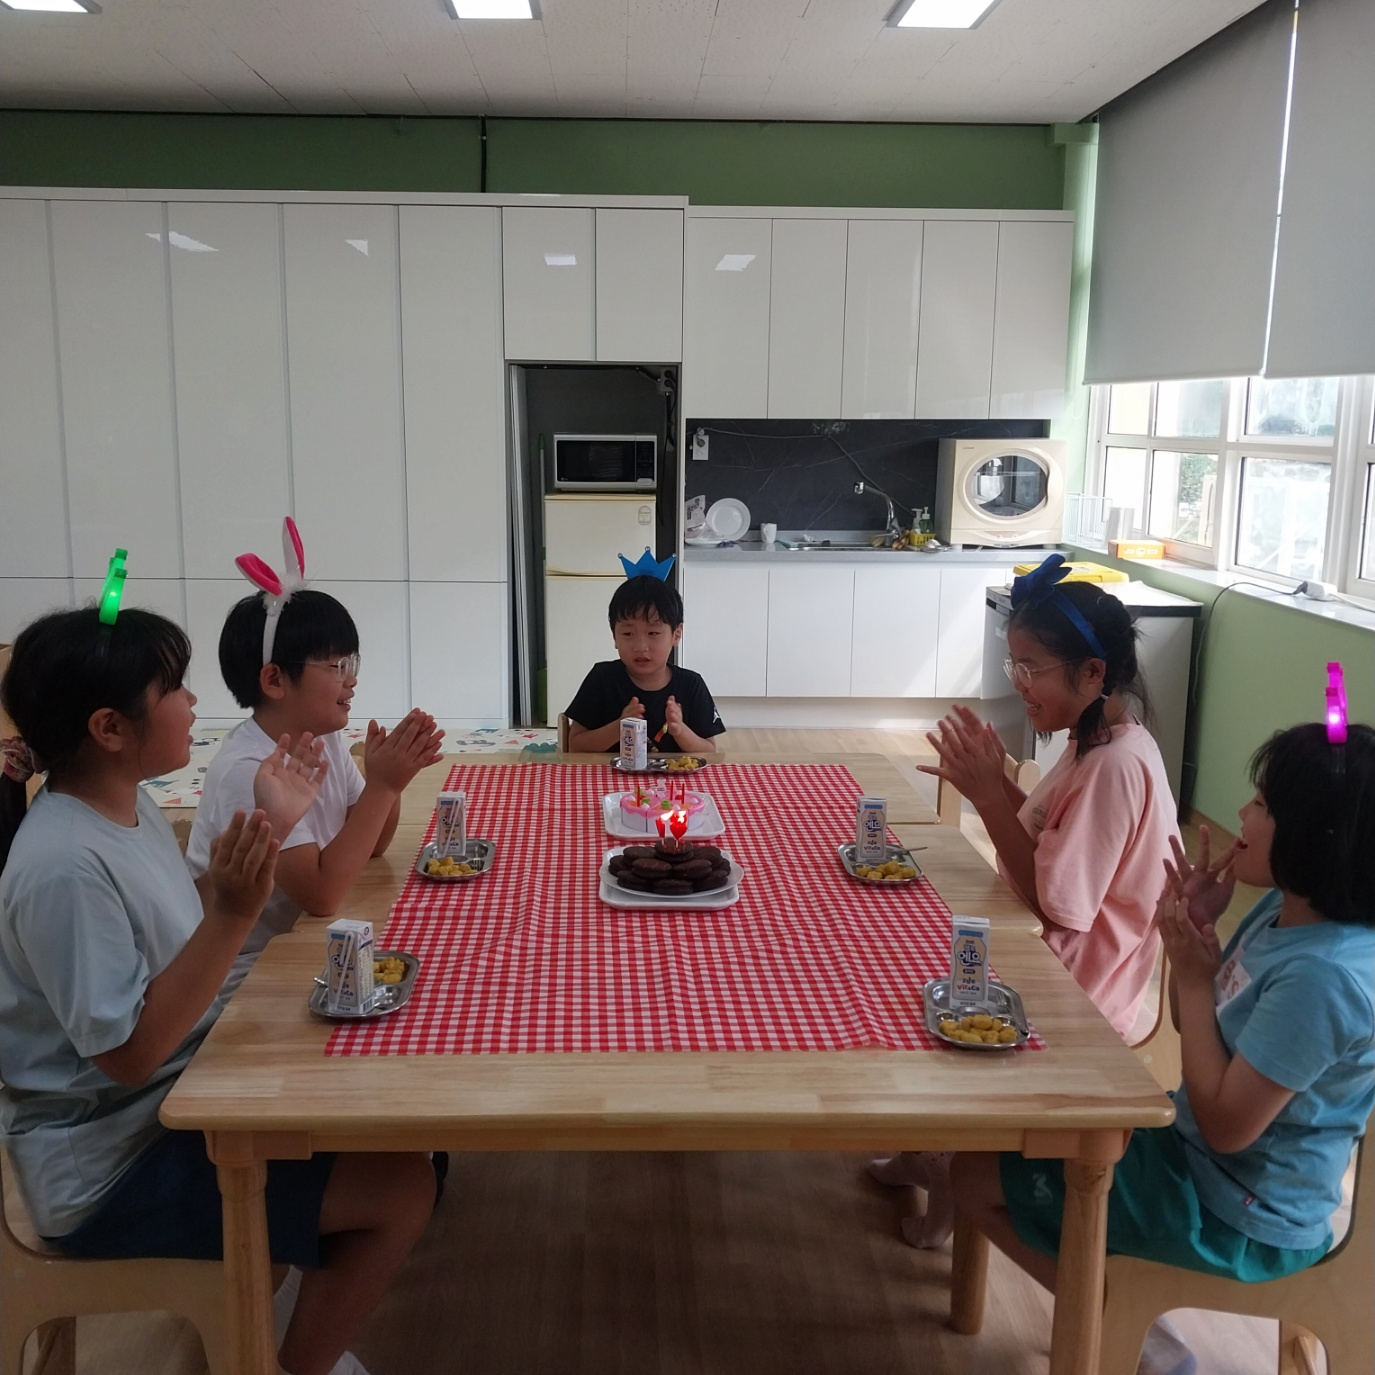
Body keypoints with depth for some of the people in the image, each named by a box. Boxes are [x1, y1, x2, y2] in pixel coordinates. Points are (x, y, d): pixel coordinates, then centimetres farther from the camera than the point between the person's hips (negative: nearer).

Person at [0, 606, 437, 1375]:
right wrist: (235, 915, -34)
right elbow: (129, 1052, -26)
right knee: (402, 1186, -13)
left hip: (171, 1105, 10)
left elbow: (186, 928, 10)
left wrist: (271, 826, 1)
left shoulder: (131, 806, 1)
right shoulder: (64, 867, -28)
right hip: (112, 1165, -10)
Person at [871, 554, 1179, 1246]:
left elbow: (1054, 905, -28)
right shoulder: (1096, 742, 1)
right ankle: (926, 1151, 26)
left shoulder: (1118, 766, -28)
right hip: (1053, 959, 9)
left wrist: (987, 794, -28)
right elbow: (1042, 832, 6)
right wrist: (992, 778, -10)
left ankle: (950, 1181, 23)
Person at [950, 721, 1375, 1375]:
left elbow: (1226, 1124, -26)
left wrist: (1194, 973, -21)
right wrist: (1197, 928, -9)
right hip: (1197, 1150, 9)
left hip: (1239, 1218, -9)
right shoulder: (1285, 908, -3)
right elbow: (1201, 1022, 8)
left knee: (980, 1174, -3)